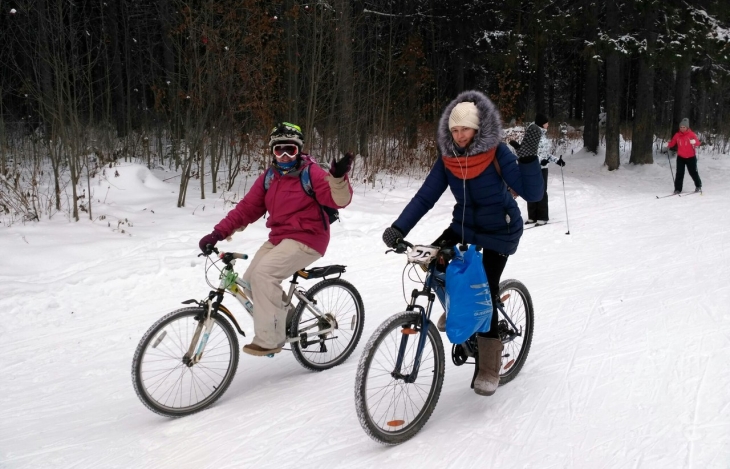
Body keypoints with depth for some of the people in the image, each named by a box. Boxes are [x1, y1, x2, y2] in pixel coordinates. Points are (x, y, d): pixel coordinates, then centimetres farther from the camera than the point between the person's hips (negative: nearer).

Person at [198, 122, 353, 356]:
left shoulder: (311, 172, -9)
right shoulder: (268, 178, 8)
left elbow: (338, 199, -19)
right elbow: (247, 208, 3)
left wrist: (338, 177, -40)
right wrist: (218, 232, -8)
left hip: (306, 238, -7)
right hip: (279, 238, 7)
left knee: (263, 274, -25)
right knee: (250, 281, -3)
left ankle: (269, 339, -17)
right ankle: (282, 320, 20)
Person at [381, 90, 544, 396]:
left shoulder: (497, 153, -22)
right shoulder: (447, 159, -10)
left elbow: (532, 193, -26)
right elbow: (425, 196, -13)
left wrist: (528, 157, -41)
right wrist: (399, 228, -24)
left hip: (499, 231, -4)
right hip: (465, 225, 4)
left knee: (486, 293, -11)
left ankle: (488, 369, 4)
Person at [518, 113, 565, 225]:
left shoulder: (543, 134, 12)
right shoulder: (533, 134, -10)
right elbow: (526, 152, -17)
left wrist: (557, 160, 10)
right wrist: (540, 160, -26)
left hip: (542, 167, 5)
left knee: (541, 192, 3)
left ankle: (542, 217, 6)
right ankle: (532, 216, 11)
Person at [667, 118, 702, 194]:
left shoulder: (691, 134, -9)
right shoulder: (677, 135, 0)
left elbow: (698, 142, -16)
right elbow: (672, 142, 3)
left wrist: (694, 142, -39)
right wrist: (668, 145, -19)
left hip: (690, 157, -2)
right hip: (680, 157, 2)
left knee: (693, 172, 9)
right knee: (679, 173, -3)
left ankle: (698, 186, 29)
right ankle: (678, 189, 1)